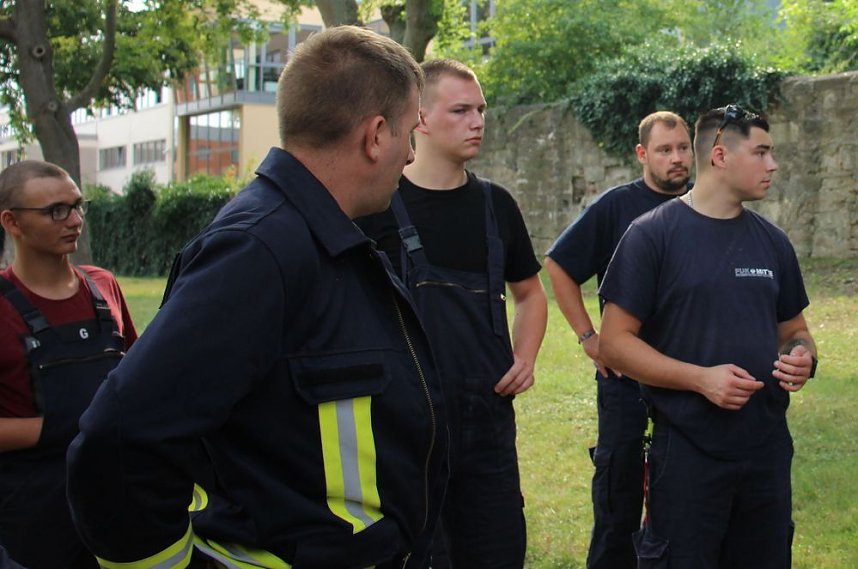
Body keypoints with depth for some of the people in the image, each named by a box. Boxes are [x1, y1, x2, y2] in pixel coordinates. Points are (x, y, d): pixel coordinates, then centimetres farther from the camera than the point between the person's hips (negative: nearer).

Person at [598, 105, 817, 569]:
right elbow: (615, 342, -9)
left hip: (768, 448, 5)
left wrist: (802, 357, -5)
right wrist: (701, 378, -19)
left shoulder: (772, 242, 10)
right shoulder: (653, 234, -6)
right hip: (687, 450, -5)